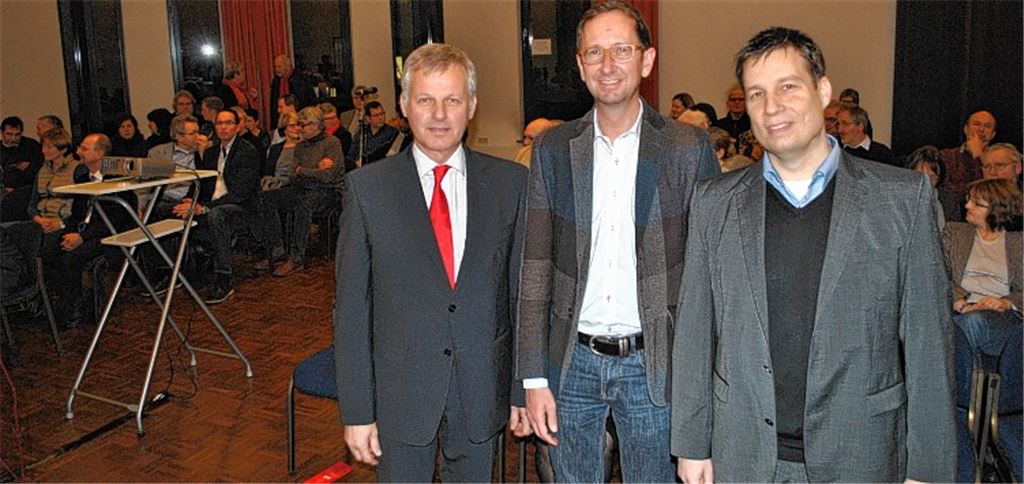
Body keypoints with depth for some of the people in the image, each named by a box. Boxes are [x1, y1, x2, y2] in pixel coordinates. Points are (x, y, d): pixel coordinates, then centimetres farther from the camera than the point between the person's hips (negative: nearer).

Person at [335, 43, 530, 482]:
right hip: (399, 394, -1)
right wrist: (356, 411, -5)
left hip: (482, 391, 2)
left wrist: (525, 389, 3)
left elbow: (524, 290, 1)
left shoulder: (510, 184, -2)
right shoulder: (366, 188, -6)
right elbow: (351, 306, -4)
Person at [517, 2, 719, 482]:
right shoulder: (553, 149, 1)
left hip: (653, 364, -1)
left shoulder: (689, 148, -5)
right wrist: (533, 376, -3)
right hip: (572, 360, 2)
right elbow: (535, 269, 0)